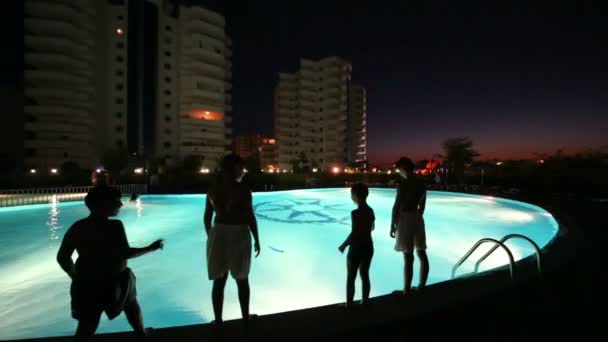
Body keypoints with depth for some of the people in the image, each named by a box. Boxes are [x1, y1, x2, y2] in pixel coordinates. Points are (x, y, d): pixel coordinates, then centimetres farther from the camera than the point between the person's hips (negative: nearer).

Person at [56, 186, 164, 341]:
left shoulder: (77, 227, -2)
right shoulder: (114, 226, -20)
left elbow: (62, 258, 2)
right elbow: (126, 254, -22)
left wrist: (77, 278, 14)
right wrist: (150, 248, -10)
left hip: (87, 284, 4)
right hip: (114, 282, -3)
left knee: (87, 325, 16)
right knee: (131, 304, 25)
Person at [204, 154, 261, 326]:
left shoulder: (212, 188, 2)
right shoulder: (242, 189, -12)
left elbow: (207, 217, 6)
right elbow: (250, 217, -12)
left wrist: (210, 236, 18)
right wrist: (256, 239, -3)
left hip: (218, 234, 4)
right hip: (239, 235, -3)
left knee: (219, 280, 14)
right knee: (242, 280, 14)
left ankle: (218, 321, 25)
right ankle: (245, 318, 29)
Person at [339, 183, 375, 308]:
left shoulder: (355, 213, -21)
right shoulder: (370, 210, 2)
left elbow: (354, 233, -22)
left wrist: (344, 245, -9)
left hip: (356, 249, -7)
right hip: (368, 247, 7)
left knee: (351, 278, 7)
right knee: (365, 275, 19)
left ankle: (349, 304, 17)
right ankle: (365, 301, 30)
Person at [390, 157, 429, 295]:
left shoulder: (403, 183, -16)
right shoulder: (421, 183, 7)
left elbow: (396, 206, -15)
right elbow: (422, 205, 15)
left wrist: (392, 225, -8)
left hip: (405, 219, -8)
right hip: (418, 218, 8)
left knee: (408, 257, -1)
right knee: (422, 254, 15)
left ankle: (407, 291, 10)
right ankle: (422, 286, 29)